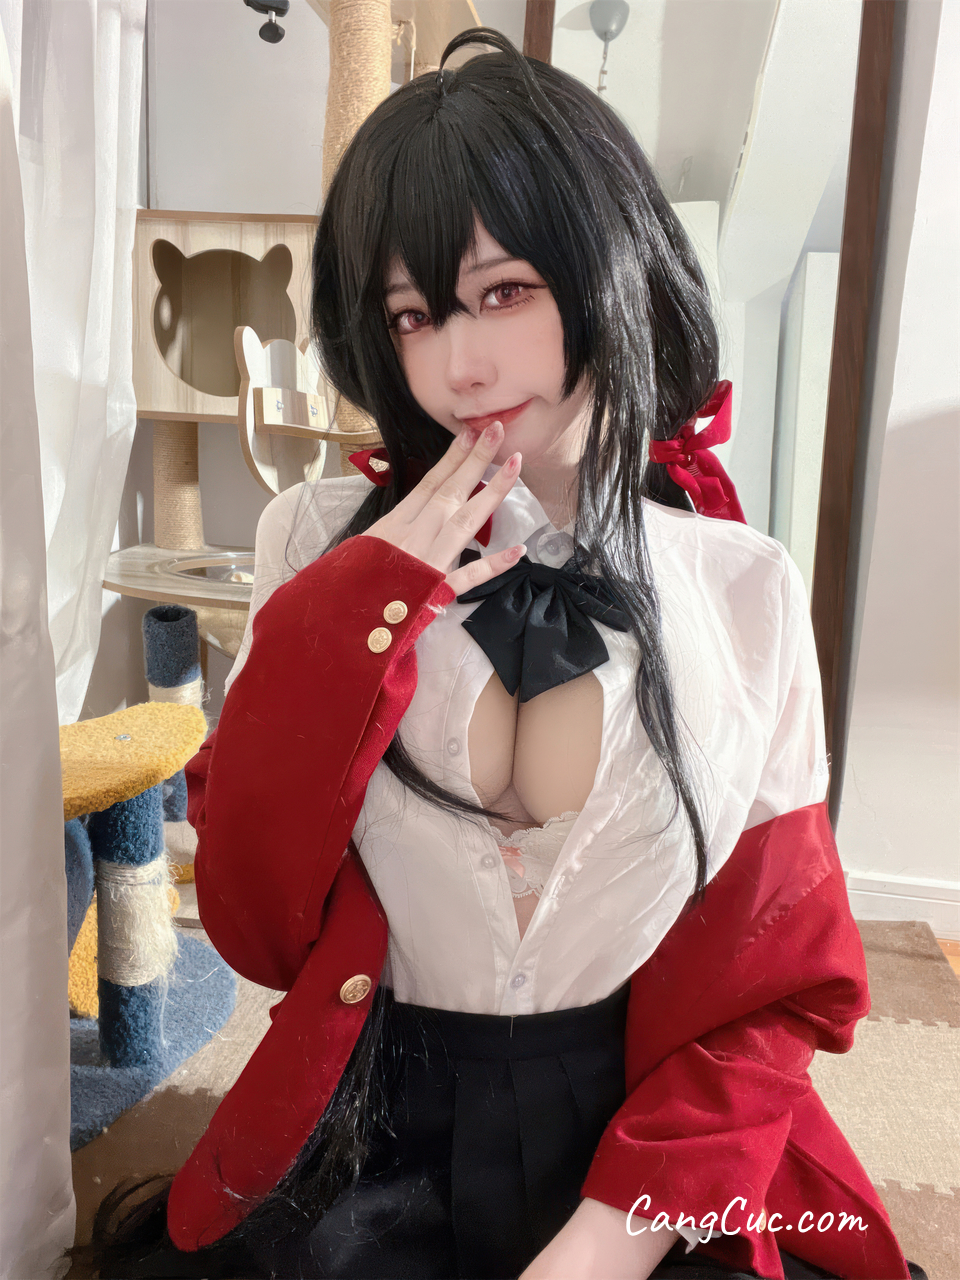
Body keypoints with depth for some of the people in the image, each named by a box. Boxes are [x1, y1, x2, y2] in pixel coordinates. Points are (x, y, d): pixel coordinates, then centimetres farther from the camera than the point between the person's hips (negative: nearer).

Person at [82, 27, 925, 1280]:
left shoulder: (746, 590, -3)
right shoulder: (323, 547, -2)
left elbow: (782, 976, 0)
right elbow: (256, 927, -5)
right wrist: (351, 614, -15)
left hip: (659, 1144, 1)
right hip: (376, 1143, 0)